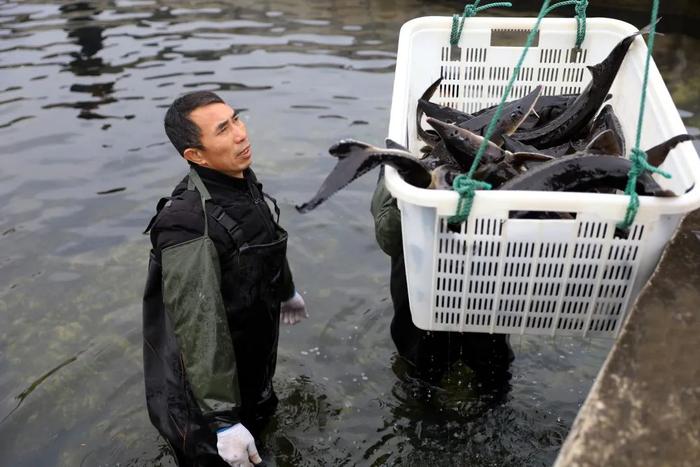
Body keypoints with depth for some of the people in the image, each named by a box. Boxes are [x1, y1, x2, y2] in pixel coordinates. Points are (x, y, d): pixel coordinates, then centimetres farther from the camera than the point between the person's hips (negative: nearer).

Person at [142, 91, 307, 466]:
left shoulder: (242, 181, -6)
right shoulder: (190, 225, -35)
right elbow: (199, 331, -33)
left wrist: (287, 292, 28)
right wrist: (223, 420, -29)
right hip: (207, 392, -8)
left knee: (259, 425, 30)